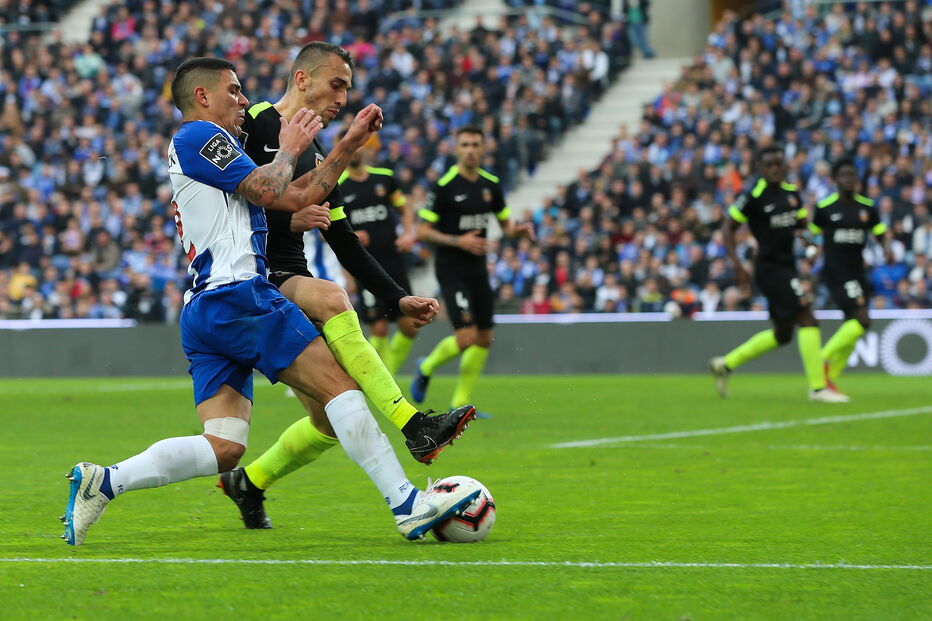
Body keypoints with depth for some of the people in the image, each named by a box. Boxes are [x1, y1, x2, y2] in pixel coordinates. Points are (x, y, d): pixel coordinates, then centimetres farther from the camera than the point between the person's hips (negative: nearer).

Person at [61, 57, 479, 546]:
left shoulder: (199, 147, 32)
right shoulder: (198, 136, 2)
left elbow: (294, 198, 28)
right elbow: (268, 190, -8)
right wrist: (289, 150, 12)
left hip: (202, 313, 10)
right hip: (237, 295, -10)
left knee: (223, 447, -2)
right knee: (339, 385, -10)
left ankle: (102, 482, -9)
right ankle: (408, 506, -14)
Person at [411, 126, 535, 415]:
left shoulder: (491, 184, 6)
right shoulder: (444, 186, -12)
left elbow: (505, 223, 17)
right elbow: (422, 231, -11)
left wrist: (518, 229, -6)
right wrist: (458, 241, -22)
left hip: (478, 269, 6)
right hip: (451, 269, -6)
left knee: (484, 339, 5)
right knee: (466, 337, -15)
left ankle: (460, 404, 16)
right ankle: (427, 367, 14)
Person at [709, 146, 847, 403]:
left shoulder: (791, 192, 9)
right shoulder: (753, 196, -11)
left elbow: (802, 223, 21)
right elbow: (729, 228, -6)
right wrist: (737, 264, -14)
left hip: (787, 266, 9)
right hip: (769, 268, -9)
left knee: (782, 335, 15)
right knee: (807, 317, -17)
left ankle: (725, 364, 29)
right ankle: (817, 387, -13)